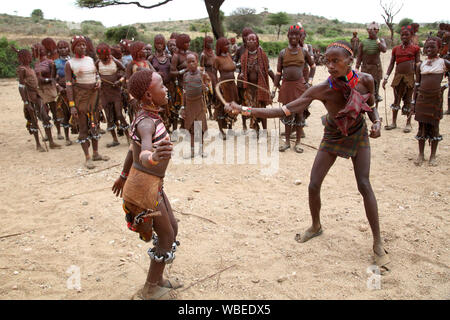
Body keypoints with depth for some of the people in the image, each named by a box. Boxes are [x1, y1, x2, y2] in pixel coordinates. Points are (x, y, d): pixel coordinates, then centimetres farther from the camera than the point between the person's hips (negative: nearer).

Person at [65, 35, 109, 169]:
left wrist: (98, 82, -2)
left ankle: (96, 153, 23)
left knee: (94, 124, 11)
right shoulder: (70, 64, -5)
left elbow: (96, 75, 23)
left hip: (93, 94, 6)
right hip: (79, 95, -5)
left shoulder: (90, 60, 10)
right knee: (83, 127, -2)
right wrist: (72, 105, -17)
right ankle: (87, 158, 3)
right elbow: (68, 85, -10)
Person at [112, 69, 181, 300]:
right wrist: (153, 157, -69)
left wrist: (124, 176, 30)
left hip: (152, 185, 9)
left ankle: (156, 279, 38)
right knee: (167, 237, 6)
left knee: (172, 229, 20)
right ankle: (150, 291, 25)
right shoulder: (146, 123, -25)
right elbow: (144, 153, -46)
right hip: (145, 189, -9)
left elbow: (134, 149, 17)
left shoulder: (147, 117, 4)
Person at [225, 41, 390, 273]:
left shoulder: (365, 80, -22)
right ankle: (316, 227, 28)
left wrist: (376, 121, -22)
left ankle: (378, 244, 4)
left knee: (364, 185, -11)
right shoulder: (322, 90, -29)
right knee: (314, 186, -3)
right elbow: (284, 111, -34)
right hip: (333, 137, 0)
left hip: (358, 134, 0)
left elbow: (371, 106, 1)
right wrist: (244, 110, -43)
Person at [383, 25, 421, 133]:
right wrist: (386, 77, 0)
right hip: (398, 76, 3)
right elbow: (391, 64, 9)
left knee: (408, 100, 3)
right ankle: (394, 122, 19)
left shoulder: (415, 48, 2)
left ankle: (408, 124, 13)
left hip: (410, 76, -3)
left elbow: (417, 65, 1)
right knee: (396, 100, 9)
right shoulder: (396, 49, 10)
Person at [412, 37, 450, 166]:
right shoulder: (421, 65, 7)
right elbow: (417, 85, 9)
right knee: (422, 126, 6)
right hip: (422, 98, 2)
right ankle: (421, 155, 17)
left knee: (434, 126, 4)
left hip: (436, 98, -2)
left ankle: (433, 156, 15)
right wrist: (413, 102, 7)